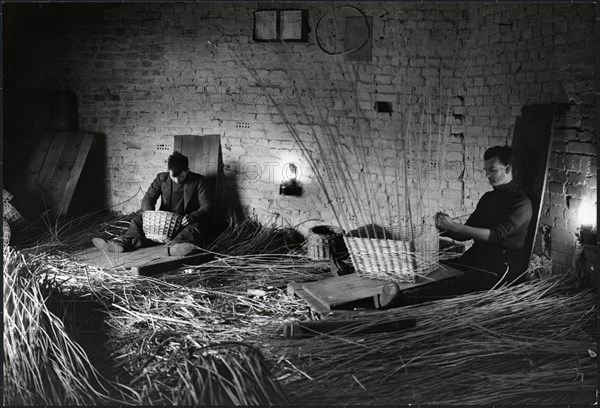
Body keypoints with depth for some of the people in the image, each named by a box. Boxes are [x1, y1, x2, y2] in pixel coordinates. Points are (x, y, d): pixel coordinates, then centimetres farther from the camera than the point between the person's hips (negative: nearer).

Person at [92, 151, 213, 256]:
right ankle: (124, 242, -41)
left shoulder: (198, 181, -5)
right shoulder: (161, 178, 4)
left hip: (185, 222, -4)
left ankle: (174, 246, -68)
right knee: (139, 219, -13)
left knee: (196, 227, -37)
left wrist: (192, 217, -30)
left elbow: (206, 206, -9)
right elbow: (148, 199, 2)